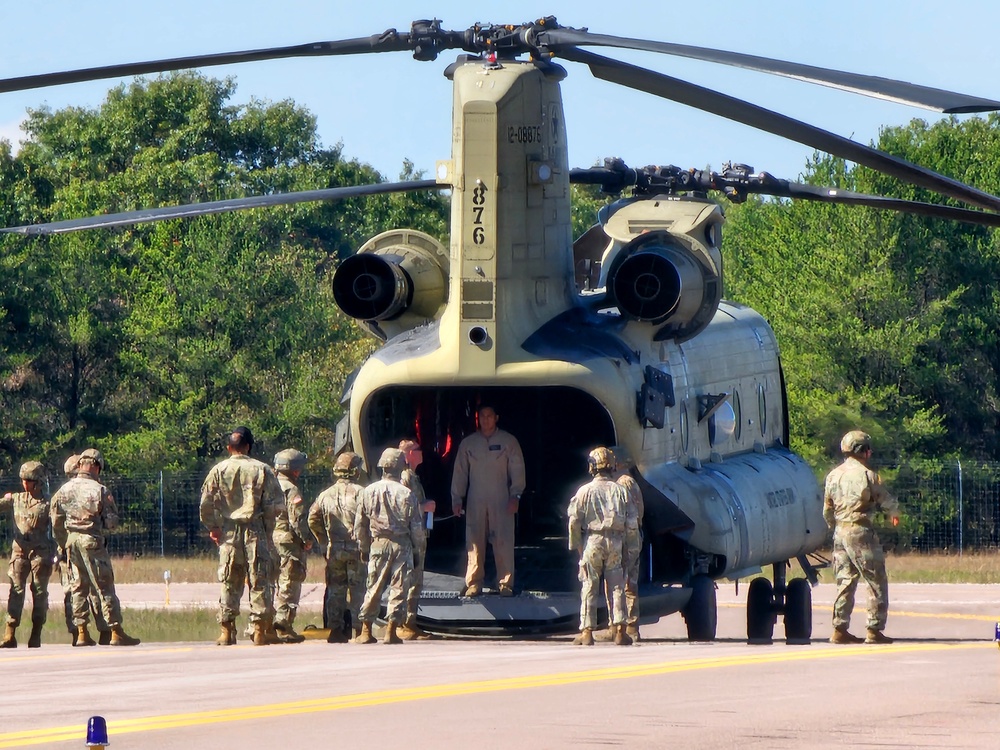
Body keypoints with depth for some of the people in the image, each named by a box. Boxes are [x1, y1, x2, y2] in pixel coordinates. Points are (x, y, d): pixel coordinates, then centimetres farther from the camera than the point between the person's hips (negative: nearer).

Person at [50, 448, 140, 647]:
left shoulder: (64, 490, 5)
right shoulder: (100, 490, -11)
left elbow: (56, 523, 10)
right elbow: (112, 521, -8)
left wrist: (63, 546, 19)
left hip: (71, 541, 5)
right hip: (92, 541, -5)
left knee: (79, 587, 11)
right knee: (105, 587, -2)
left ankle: (82, 634, 9)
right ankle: (116, 633, -3)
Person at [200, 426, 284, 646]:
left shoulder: (219, 470, 1)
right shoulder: (262, 470, -2)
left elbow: (206, 503, -1)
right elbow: (275, 505, -4)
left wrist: (213, 527, 11)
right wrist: (268, 529, 7)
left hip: (228, 533, 2)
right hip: (255, 530, -2)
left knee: (229, 583, 8)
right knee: (259, 581, 2)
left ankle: (226, 631, 6)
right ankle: (260, 630, 0)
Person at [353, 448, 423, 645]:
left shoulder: (368, 492, -2)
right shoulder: (406, 494, -9)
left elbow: (360, 525, 4)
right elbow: (416, 527, -4)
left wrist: (363, 547, 18)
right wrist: (416, 544, 14)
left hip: (377, 544, 2)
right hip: (401, 545, -2)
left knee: (373, 587, 9)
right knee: (398, 588, 3)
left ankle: (366, 631, 9)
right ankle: (391, 631, 0)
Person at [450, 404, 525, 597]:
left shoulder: (508, 442, 6)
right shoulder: (468, 443, 11)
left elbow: (517, 469, 4)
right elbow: (460, 471, 12)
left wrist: (515, 495, -7)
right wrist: (457, 499, 5)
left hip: (501, 501, -2)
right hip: (475, 500, 2)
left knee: (503, 542, -6)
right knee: (474, 542, -1)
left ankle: (506, 584, 0)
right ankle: (474, 583, 5)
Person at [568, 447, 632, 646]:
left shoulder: (585, 491, -4)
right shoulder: (620, 490, 2)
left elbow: (574, 521, -5)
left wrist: (577, 545, 5)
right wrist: (622, 540, 9)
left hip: (592, 540, -2)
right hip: (615, 541, 2)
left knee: (589, 588, 3)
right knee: (617, 587, 5)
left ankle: (587, 632, 1)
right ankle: (620, 630, 2)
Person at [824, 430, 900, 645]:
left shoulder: (834, 475, 10)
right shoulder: (866, 475, -10)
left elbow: (827, 511, 15)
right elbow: (887, 501, -1)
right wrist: (894, 514, 21)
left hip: (840, 532, 7)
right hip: (861, 532, -7)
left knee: (845, 581, 11)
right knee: (876, 582, -1)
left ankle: (840, 629, 8)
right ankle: (874, 630, -4)